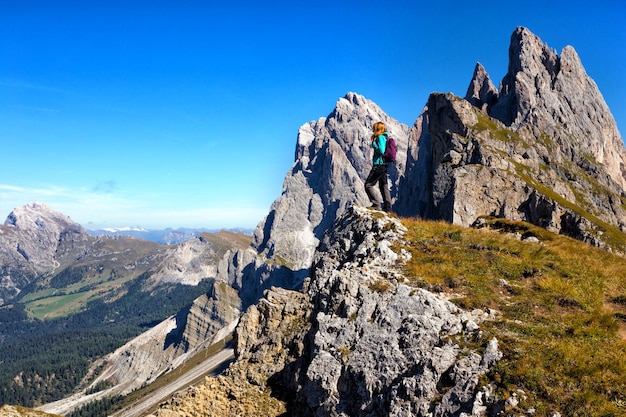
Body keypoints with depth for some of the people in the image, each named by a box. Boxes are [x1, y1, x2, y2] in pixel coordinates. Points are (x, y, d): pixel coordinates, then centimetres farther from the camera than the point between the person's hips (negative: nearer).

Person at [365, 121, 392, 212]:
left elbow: (381, 151, -22)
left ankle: (376, 204, -9)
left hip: (379, 165, -10)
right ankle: (388, 207, 12)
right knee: (383, 186, 12)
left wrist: (374, 144, -10)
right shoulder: (385, 137, 16)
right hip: (384, 165, 10)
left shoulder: (380, 137, -11)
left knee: (368, 185, -6)